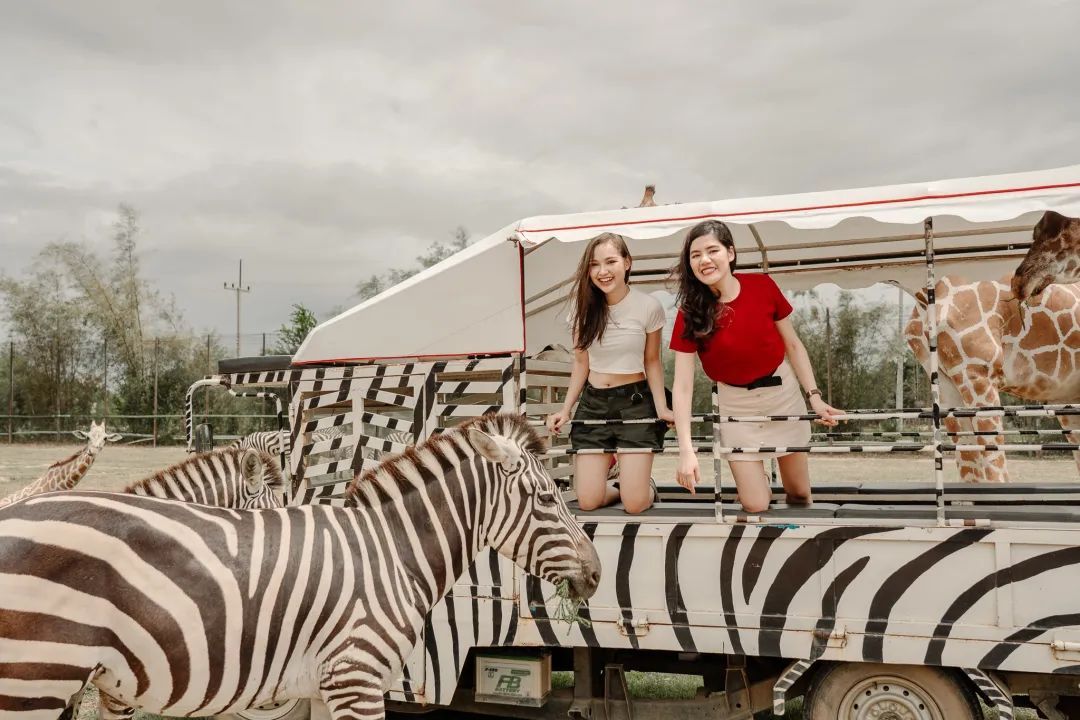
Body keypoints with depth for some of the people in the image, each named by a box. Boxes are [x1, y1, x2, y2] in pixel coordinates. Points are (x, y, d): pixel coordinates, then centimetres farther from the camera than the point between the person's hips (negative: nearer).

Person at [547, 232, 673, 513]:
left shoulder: (648, 306, -11)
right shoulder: (583, 307, -2)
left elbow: (652, 362, 0)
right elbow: (581, 363, 7)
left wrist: (661, 408, -11)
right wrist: (565, 409, 3)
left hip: (635, 402, -3)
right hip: (592, 404, 3)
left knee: (635, 504, -9)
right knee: (588, 502, -3)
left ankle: (646, 484, 26)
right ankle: (624, 485, 29)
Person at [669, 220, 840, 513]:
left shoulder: (763, 287, -12)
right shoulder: (690, 314, -16)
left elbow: (793, 345, 0)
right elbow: (682, 386, -19)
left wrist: (814, 397, -8)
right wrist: (686, 450, -26)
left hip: (783, 392, 1)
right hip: (736, 403, -1)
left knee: (799, 494, 11)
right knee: (755, 505, -3)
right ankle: (758, 483, 31)